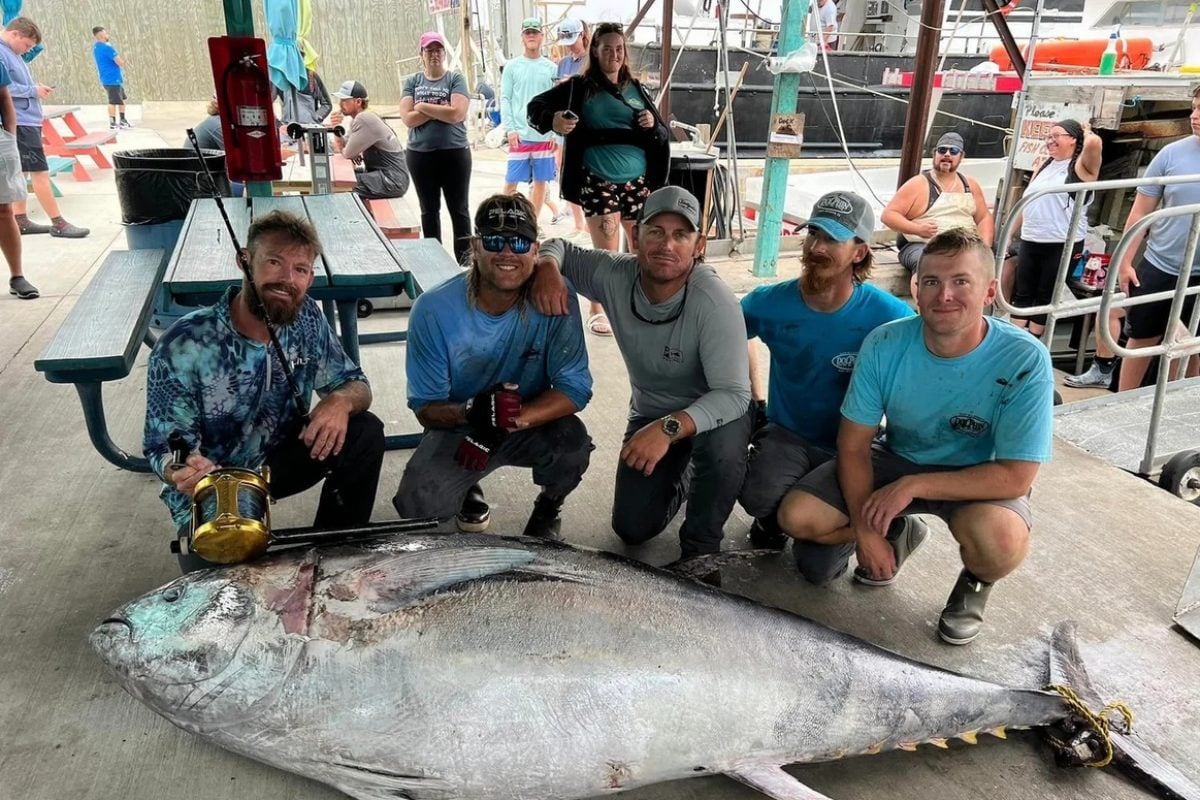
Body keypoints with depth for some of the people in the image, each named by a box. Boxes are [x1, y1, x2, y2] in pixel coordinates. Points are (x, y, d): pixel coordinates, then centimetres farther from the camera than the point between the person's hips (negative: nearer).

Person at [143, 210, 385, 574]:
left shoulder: (307, 318, -13)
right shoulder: (183, 346, -25)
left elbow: (355, 384, -4)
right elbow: (164, 446, -18)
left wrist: (339, 401, -30)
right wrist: (181, 471, -44)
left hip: (279, 458, 4)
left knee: (365, 432, -18)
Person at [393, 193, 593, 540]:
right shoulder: (433, 309, -19)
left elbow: (575, 387, -18)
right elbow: (425, 408, -13)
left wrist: (515, 419, -35)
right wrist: (471, 412, -37)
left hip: (533, 424, 0)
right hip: (458, 428, 0)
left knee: (573, 443, -31)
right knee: (417, 505, -22)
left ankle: (547, 508, 6)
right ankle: (467, 489, 17)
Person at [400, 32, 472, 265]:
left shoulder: (456, 79, 0)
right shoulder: (412, 81, 6)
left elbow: (457, 114, -16)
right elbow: (408, 118, -6)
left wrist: (424, 107, -9)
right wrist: (441, 110, -12)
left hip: (455, 153, -2)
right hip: (420, 155, 3)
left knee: (458, 209, 4)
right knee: (429, 210, 11)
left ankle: (465, 259, 12)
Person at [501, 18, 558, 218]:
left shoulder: (551, 68, 7)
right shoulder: (511, 67, 5)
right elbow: (505, 99, 1)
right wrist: (510, 129, -9)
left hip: (545, 135, 2)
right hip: (520, 135, -1)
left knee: (540, 181, 7)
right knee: (511, 181, 0)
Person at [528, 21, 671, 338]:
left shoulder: (637, 90, 11)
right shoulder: (580, 87, 1)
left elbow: (665, 134, 14)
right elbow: (536, 107, 0)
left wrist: (654, 126, -9)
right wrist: (552, 120, -22)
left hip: (638, 182, 4)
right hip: (598, 183, -4)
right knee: (607, 253, -3)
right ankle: (597, 311, 16)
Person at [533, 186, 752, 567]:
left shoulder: (713, 300, -32)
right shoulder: (614, 275, -19)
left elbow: (734, 394, -35)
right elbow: (559, 246, -1)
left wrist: (670, 428, -49)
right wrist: (547, 268, -25)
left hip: (711, 412, -4)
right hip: (650, 413, 4)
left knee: (723, 445, -40)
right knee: (632, 529, 2)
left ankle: (700, 547, -11)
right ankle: (681, 475, 35)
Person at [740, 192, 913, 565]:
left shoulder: (890, 318, -18)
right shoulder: (771, 303, -11)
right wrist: (754, 400, 5)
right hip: (787, 435, 2)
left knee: (818, 568, -12)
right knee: (757, 497, -31)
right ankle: (778, 513, 8)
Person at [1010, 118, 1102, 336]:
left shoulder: (1080, 167, -4)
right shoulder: (1045, 167, 16)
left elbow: (1094, 143, -27)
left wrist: (1086, 133, -4)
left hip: (1062, 246, -6)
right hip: (1029, 243, 6)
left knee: (1046, 298, 4)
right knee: (1022, 294, 7)